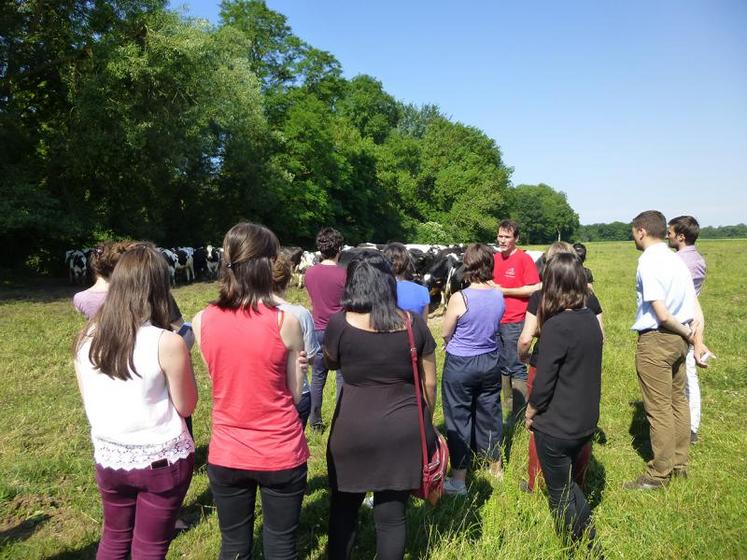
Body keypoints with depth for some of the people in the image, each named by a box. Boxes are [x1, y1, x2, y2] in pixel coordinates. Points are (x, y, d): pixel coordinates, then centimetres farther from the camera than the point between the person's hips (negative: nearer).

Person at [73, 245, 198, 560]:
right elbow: (186, 407, -9)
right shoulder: (167, 343, -22)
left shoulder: (87, 338, -7)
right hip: (162, 460, -4)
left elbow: (90, 403, 5)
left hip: (109, 458, 4)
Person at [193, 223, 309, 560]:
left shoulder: (202, 322, -7)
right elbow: (294, 394, -6)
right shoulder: (286, 322, -16)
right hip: (281, 454, -2)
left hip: (226, 454, 3)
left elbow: (224, 379, 5)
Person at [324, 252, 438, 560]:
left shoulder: (339, 324, -10)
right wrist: (426, 423, 18)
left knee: (343, 509, 20)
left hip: (353, 431, -1)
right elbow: (429, 383, 4)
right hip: (405, 431, 2)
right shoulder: (414, 324, -4)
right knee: (392, 514, 14)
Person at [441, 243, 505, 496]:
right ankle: (496, 467, 37)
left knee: (458, 418, 8)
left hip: (460, 364, -5)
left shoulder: (459, 298, -22)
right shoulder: (498, 295, -8)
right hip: (491, 361, 5)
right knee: (489, 412, 20)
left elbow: (445, 333, -10)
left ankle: (458, 479, 17)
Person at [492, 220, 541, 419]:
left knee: (516, 368, -1)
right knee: (502, 366, 15)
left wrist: (504, 291, -14)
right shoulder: (495, 258, 9)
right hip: (495, 320, 7)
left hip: (514, 322, -7)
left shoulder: (524, 259, -9)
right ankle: (507, 406, 28)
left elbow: (534, 289, -14)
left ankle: (520, 411, 9)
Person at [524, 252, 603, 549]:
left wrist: (530, 412, -4)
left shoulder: (556, 326, -25)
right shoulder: (590, 318, -2)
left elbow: (543, 383, -22)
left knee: (560, 493, 15)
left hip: (556, 426, -7)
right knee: (568, 482, 27)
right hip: (585, 421, 7)